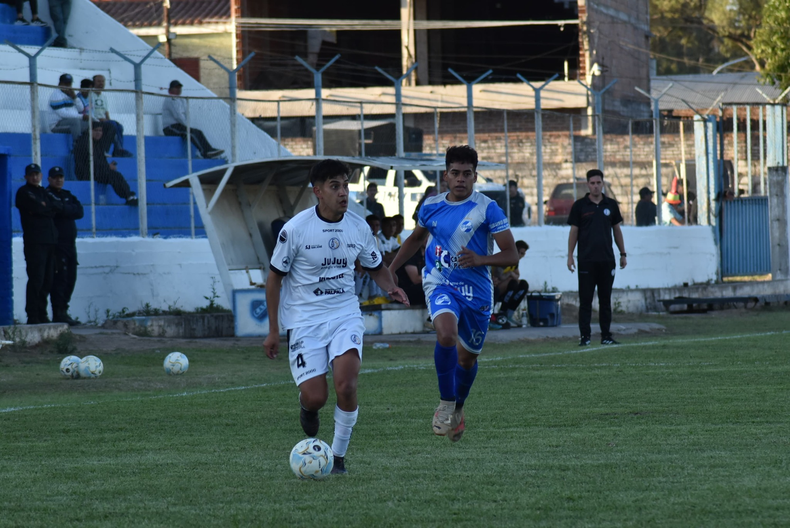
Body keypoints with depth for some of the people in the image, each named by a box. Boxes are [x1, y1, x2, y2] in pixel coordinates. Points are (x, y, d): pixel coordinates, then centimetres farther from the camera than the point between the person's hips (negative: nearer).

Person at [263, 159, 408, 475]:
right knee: (316, 397, -12)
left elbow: (376, 268, 18)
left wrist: (391, 288, -6)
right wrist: (273, 331, -1)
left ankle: (338, 455, -2)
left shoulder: (358, 228, 1)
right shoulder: (295, 229, -10)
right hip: (304, 320, -2)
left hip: (345, 315, 2)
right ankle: (307, 407, 29)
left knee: (346, 384, -21)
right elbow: (275, 277, -1)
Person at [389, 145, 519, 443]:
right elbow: (416, 239, 25)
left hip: (477, 290, 0)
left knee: (467, 357, 12)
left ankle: (458, 410, 41)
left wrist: (480, 259, -25)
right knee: (446, 334, -30)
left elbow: (511, 256, -9)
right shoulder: (431, 207, 4)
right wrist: (390, 270, 24)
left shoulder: (487, 209, -7)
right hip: (441, 284, 0)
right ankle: (446, 404, -15)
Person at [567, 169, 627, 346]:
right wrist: (570, 256, -2)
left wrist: (623, 254, 11)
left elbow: (617, 230, 14)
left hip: (607, 259, 3)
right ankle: (584, 336, 1)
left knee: (605, 300, 6)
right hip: (586, 259, -3)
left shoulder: (611, 205, 8)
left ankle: (606, 335, 10)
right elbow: (573, 232, 2)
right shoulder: (579, 206, 1)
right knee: (585, 300, -2)